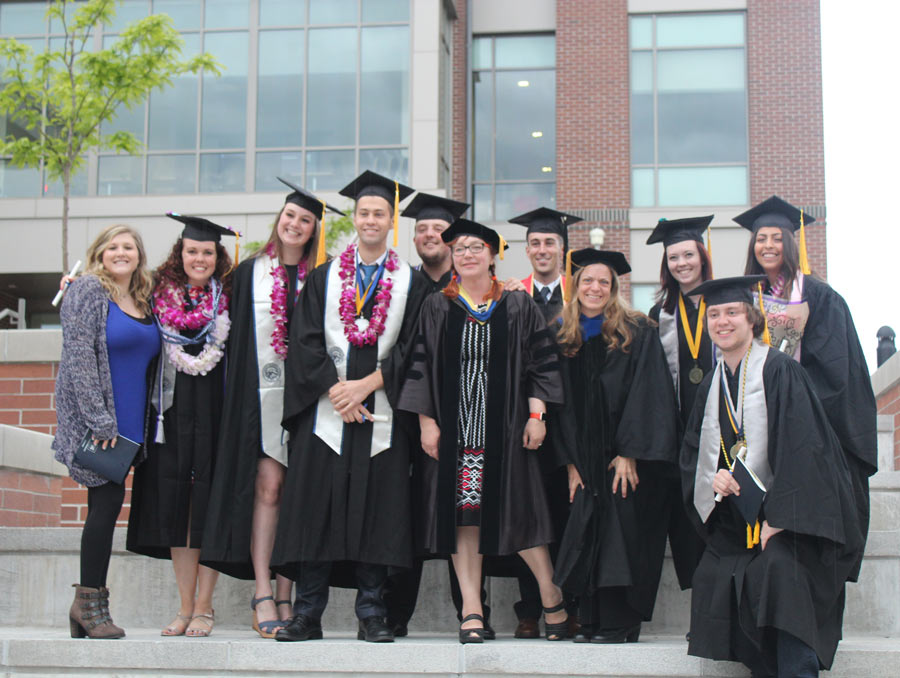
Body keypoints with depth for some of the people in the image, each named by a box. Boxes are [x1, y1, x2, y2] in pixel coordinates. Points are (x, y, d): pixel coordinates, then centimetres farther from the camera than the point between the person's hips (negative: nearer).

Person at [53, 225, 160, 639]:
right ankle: (90, 602, 2)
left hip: (128, 421, 7)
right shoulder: (88, 291, -5)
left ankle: (86, 605, 15)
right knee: (109, 501, -9)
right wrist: (99, 419, -19)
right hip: (94, 419, -7)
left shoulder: (143, 301, 15)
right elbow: (79, 356, -14)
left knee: (106, 506, 7)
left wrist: (143, 424, 13)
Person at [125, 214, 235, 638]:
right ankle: (186, 607, 10)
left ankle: (204, 607, 6)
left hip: (215, 409, -2)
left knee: (209, 504, -2)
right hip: (173, 409, 3)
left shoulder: (230, 296, 1)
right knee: (175, 503, 3)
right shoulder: (161, 292, 8)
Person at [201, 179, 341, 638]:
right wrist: (239, 391, -3)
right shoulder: (250, 272, 9)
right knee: (267, 483, -11)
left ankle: (285, 598, 4)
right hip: (261, 390, -1)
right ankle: (263, 593, -11)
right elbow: (235, 338, 6)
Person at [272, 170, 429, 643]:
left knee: (377, 508, -2)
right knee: (316, 508, -2)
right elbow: (305, 341, 3)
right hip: (325, 409, 1)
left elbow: (411, 348, 1)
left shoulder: (411, 283, 10)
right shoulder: (323, 278, 12)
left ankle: (371, 614, 5)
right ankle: (308, 614, 3)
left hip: (383, 412, 0)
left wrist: (367, 384, -10)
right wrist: (335, 389, -10)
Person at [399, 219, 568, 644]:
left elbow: (541, 362, 4)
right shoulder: (437, 308, 8)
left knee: (516, 509, -2)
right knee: (462, 511, 0)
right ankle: (471, 609, 5)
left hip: (505, 426, -1)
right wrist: (426, 422, -2)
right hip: (454, 427, 1)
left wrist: (536, 415, -5)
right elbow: (420, 367, 6)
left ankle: (551, 596, 15)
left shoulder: (518, 307, 7)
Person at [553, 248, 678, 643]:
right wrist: (570, 461, -1)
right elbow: (562, 402, 8)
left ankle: (620, 624, -1)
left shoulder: (635, 333, -2)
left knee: (622, 533, -6)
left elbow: (646, 393, -9)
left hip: (626, 456, -4)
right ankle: (592, 622, 9)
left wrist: (630, 453, -16)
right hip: (586, 458, 4)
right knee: (587, 534, 3)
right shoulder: (563, 338, 10)